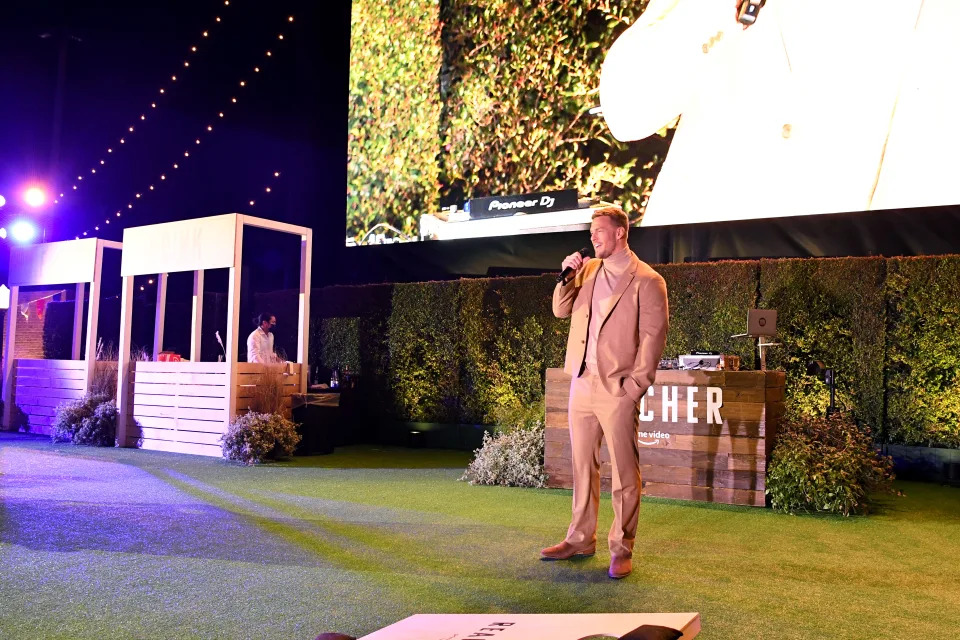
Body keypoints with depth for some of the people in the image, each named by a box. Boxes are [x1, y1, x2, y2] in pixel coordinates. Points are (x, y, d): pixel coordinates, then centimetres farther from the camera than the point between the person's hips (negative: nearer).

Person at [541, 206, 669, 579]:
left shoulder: (647, 281, -7)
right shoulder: (587, 270, 13)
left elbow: (653, 336, -10)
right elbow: (561, 311, 16)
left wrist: (635, 385, -13)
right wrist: (567, 277, 0)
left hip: (617, 390, -6)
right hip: (582, 384, 6)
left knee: (624, 473, 1)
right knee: (582, 466, 14)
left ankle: (622, 549, 12)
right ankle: (581, 540, 26)